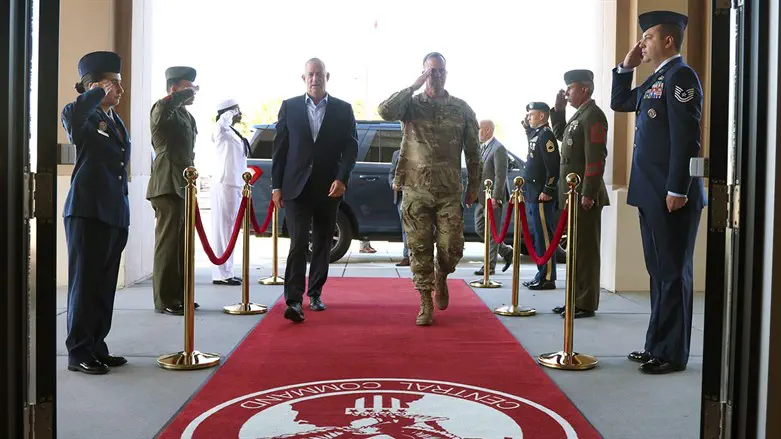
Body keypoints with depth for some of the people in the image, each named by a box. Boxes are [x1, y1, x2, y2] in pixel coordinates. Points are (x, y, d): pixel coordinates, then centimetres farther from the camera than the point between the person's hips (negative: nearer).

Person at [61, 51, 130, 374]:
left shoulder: (117, 121, 18)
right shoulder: (86, 117, -5)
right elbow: (71, 117, -32)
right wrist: (97, 94, -16)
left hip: (115, 213, 7)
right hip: (87, 211, -7)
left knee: (105, 285, 11)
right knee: (85, 283, -1)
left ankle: (97, 348, 20)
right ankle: (78, 353, 7)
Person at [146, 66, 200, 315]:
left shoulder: (187, 116, 19)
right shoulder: (162, 110, -7)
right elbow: (166, 105, -35)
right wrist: (188, 92, -20)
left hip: (183, 187, 9)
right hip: (168, 187, -9)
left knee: (182, 244, 12)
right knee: (168, 244, -6)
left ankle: (179, 295, 21)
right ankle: (165, 300, 0)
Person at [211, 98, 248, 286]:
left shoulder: (233, 132, 18)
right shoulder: (222, 131, -9)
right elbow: (222, 121, -35)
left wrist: (242, 187, 20)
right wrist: (231, 113, -15)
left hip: (235, 184, 9)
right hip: (225, 184, -9)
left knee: (229, 229, 12)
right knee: (223, 228, -8)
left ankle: (226, 272, 18)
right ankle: (221, 274, -6)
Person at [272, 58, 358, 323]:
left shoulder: (343, 110, 5)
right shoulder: (289, 107, 5)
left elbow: (351, 147, 1)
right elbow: (279, 148, 5)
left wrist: (342, 179, -12)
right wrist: (276, 185, 1)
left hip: (329, 188, 2)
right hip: (296, 187, -2)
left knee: (323, 243, 10)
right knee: (298, 243, -10)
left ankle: (315, 293, 24)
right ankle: (294, 300, -13)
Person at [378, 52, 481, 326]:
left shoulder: (462, 109, 7)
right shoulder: (411, 105, 3)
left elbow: (472, 151, 10)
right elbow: (385, 111, -19)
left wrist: (473, 186, 8)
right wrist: (414, 86, -14)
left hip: (449, 192, 1)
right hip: (415, 190, -1)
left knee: (452, 248, -1)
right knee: (420, 249, 1)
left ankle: (441, 278, 32)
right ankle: (426, 304, 13)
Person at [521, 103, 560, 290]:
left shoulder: (546, 135, -11)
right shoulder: (535, 134, 18)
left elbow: (553, 165, -18)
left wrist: (548, 191, -21)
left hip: (542, 196, -10)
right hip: (533, 195, 10)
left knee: (544, 237, -7)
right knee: (538, 237, 12)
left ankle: (547, 278, -3)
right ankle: (541, 276, 17)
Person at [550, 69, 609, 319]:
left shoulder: (593, 115, -12)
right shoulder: (579, 115, 17)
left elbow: (595, 158, -19)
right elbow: (560, 134, 33)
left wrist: (588, 194, -22)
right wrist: (558, 109, 18)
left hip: (584, 195, -10)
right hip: (572, 194, 10)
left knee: (585, 250, -5)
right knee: (576, 249, 13)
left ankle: (586, 304, 0)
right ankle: (576, 299, 20)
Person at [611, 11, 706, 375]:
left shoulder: (680, 75, -10)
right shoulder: (654, 81, 18)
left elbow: (686, 136, -18)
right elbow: (619, 103, 31)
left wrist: (677, 190, -21)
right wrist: (626, 67, 17)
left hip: (671, 195, -10)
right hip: (650, 194, 10)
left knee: (673, 272, -2)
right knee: (659, 271, 14)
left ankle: (672, 354, 5)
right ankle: (657, 344, 23)